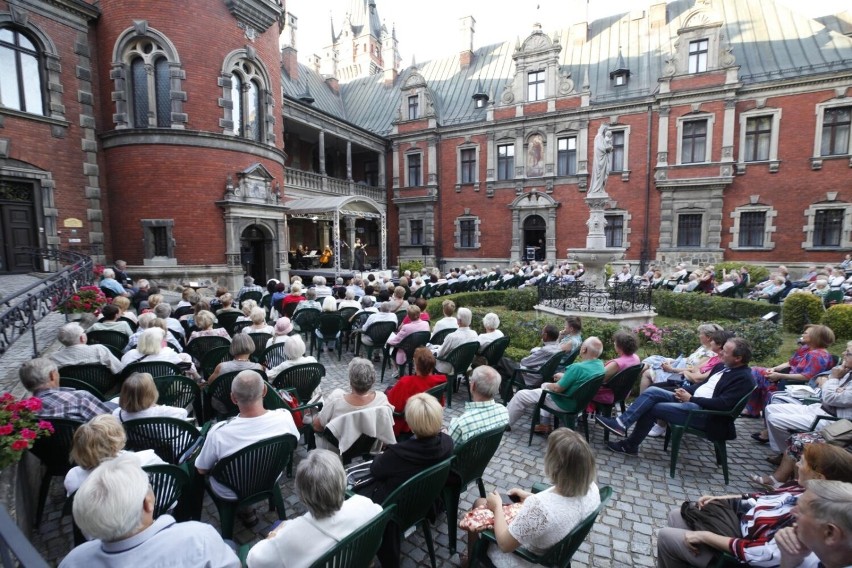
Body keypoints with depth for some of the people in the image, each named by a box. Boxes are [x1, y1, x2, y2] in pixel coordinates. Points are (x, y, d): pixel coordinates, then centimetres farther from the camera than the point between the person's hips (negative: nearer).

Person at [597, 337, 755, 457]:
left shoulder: (743, 378, -12)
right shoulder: (722, 366, 14)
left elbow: (722, 404, -21)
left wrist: (691, 398, -15)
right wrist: (686, 391, 3)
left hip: (704, 413, -8)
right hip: (692, 401, 8)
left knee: (652, 408, -17)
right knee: (653, 391, -12)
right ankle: (622, 423, -14)